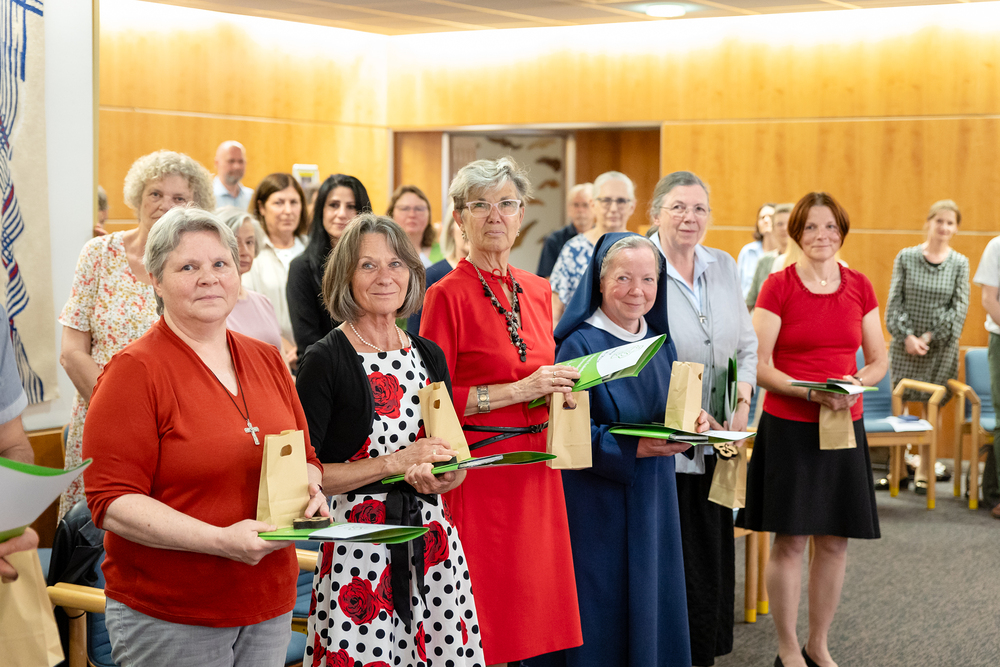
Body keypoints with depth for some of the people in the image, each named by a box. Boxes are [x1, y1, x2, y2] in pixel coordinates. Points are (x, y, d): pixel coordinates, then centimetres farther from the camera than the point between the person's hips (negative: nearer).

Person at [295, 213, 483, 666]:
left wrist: (443, 476, -6)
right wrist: (394, 463, -16)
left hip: (431, 542, 5)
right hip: (358, 547, -5)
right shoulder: (325, 361, -7)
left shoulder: (428, 356, 10)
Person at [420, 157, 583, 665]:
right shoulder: (447, 295, -8)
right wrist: (519, 390, -16)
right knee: (482, 609, -1)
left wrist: (560, 388, 1)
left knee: (532, 596, 10)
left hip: (535, 462, 6)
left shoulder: (537, 290, 11)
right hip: (476, 463, -6)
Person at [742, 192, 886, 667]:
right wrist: (808, 391, -22)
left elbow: (878, 360, 11)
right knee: (790, 540, -1)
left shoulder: (859, 287, 7)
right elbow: (758, 365, -8)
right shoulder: (778, 287, -5)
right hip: (788, 427, -4)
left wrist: (856, 383, -10)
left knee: (834, 541, 8)